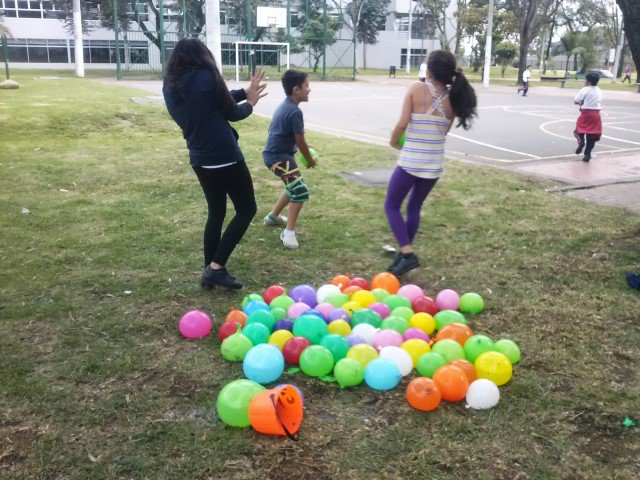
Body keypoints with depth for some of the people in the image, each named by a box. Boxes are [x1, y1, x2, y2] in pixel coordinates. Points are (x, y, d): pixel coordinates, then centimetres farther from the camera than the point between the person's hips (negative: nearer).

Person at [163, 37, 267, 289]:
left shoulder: (170, 84, 8)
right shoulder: (205, 76, -11)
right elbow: (231, 113, -2)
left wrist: (244, 92, 14)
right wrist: (250, 103, 17)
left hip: (199, 158, 7)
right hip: (223, 156, -7)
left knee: (215, 211, 18)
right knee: (246, 209, 5)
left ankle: (209, 271, 20)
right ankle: (216, 267, -1)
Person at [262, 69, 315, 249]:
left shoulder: (284, 105, 10)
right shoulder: (295, 111, -20)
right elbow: (300, 141, -14)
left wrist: (303, 153, 21)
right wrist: (310, 159, 2)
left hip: (274, 153, 10)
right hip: (279, 157, -10)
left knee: (293, 187, 27)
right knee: (300, 191, -15)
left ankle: (273, 216, 43)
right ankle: (289, 232, -12)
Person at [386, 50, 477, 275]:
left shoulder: (416, 88, -10)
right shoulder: (452, 98, 2)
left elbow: (402, 124, -14)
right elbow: (444, 131, 7)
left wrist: (393, 142, 4)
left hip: (410, 161, -5)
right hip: (434, 163, 5)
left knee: (391, 206, 10)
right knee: (414, 208, 21)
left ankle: (407, 253, -3)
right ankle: (403, 253, 29)